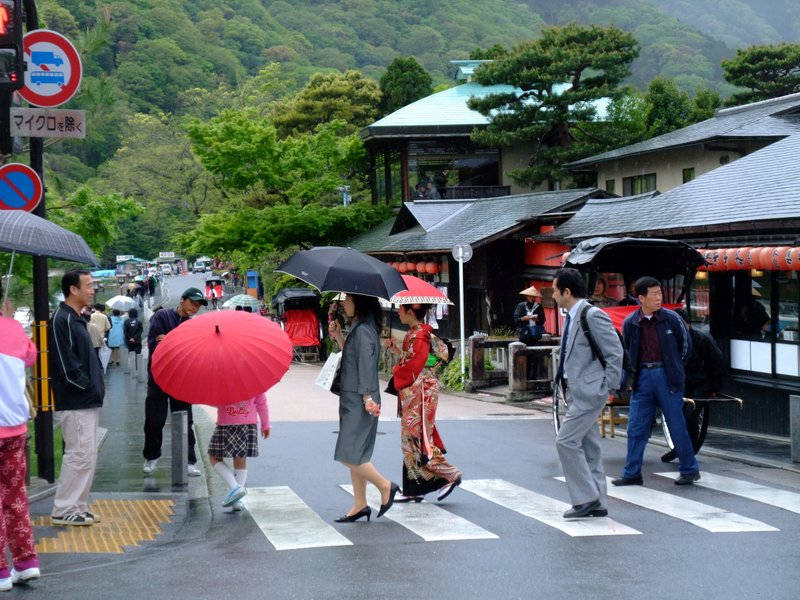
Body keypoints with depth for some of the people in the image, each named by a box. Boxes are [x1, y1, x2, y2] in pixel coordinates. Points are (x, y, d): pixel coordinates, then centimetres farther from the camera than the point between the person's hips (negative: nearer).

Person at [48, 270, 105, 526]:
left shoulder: (76, 320, 18)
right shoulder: (61, 320, -14)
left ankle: (77, 507, 19)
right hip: (75, 403, -10)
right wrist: (87, 385, -13)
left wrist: (97, 385, 10)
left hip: (88, 401, 10)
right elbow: (65, 365, -19)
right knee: (80, 455, -8)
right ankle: (62, 511, -1)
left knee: (87, 456, 13)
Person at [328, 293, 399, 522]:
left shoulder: (363, 330, -15)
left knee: (349, 455, -10)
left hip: (359, 402, -10)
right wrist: (338, 336, 14)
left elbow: (366, 364, -18)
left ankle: (385, 486, 2)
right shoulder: (358, 328, 15)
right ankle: (360, 505, 15)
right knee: (354, 456, 11)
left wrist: (367, 396, -20)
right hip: (351, 400, 10)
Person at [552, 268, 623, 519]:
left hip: (589, 392, -10)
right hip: (576, 392, 10)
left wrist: (607, 387, -14)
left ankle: (586, 498, -5)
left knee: (566, 441, -12)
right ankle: (597, 503, 16)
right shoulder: (572, 317, 15)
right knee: (589, 447, 11)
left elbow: (615, 353, -15)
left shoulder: (593, 316, -14)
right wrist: (566, 382, 16)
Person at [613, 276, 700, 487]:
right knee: (636, 428, 4)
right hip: (642, 378, 2)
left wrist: (675, 370, 9)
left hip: (667, 377, -2)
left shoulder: (671, 318, -3)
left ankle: (690, 470, 14)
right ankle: (632, 474, 12)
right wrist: (633, 373, 8)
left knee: (677, 426, 2)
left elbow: (686, 344, 8)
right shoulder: (630, 323, 2)